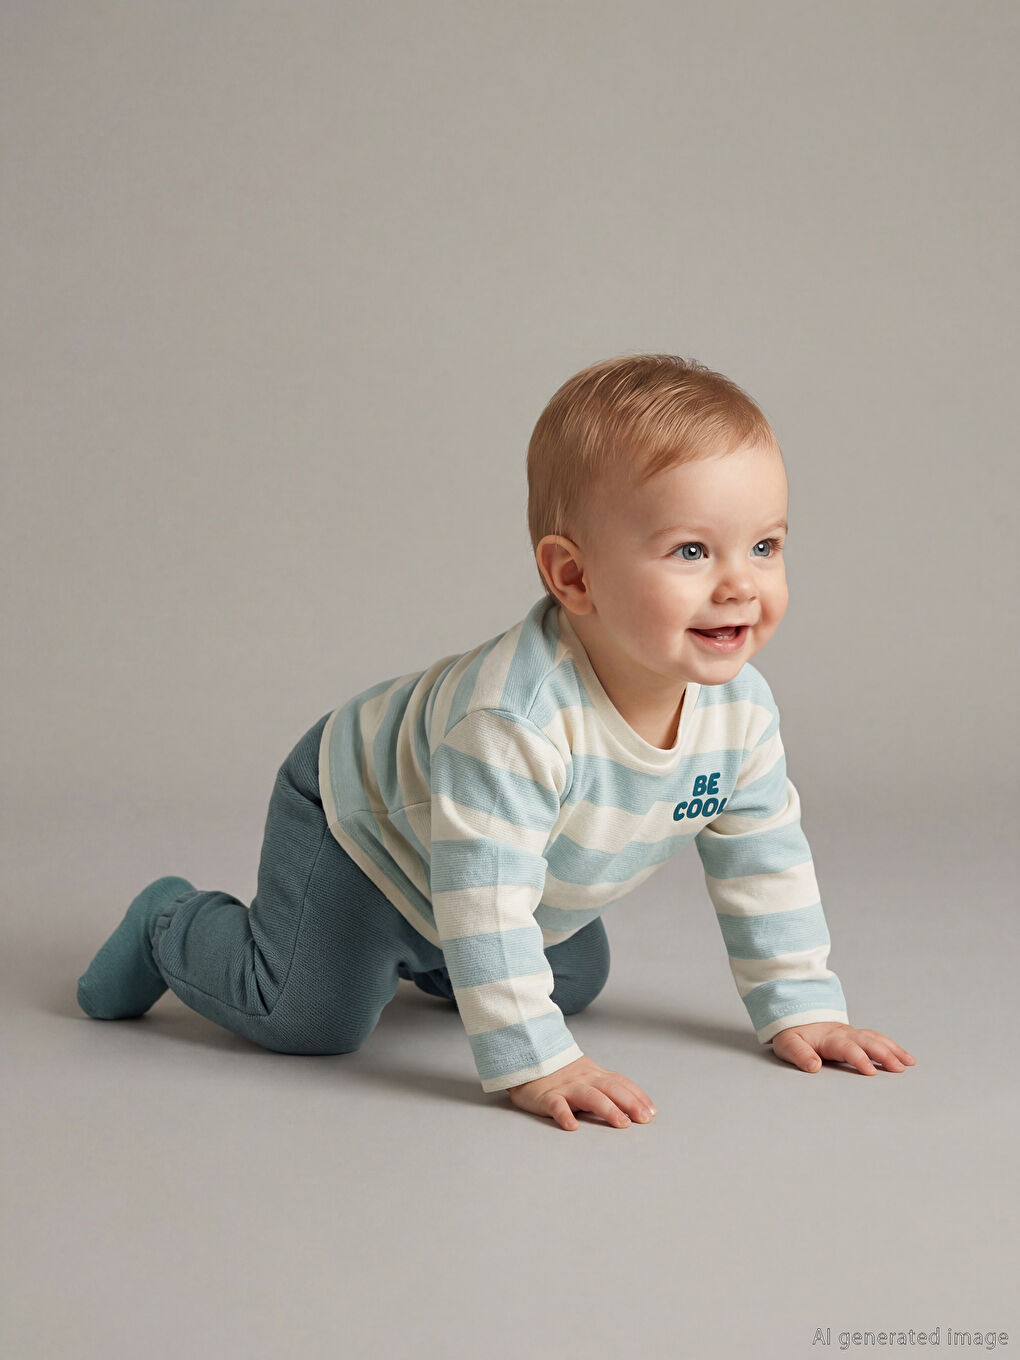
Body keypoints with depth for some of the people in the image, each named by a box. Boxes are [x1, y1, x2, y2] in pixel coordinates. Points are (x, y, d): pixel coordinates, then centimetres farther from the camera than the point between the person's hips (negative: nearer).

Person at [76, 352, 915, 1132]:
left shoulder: (741, 705, -21)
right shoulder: (514, 715, -45)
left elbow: (766, 858, -6)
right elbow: (483, 897, -43)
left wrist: (800, 1008, -6)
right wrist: (533, 1065, -43)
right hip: (358, 822, -7)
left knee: (576, 981, 20)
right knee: (305, 1017, -16)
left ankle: (411, 954, 41)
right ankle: (172, 928, 14)